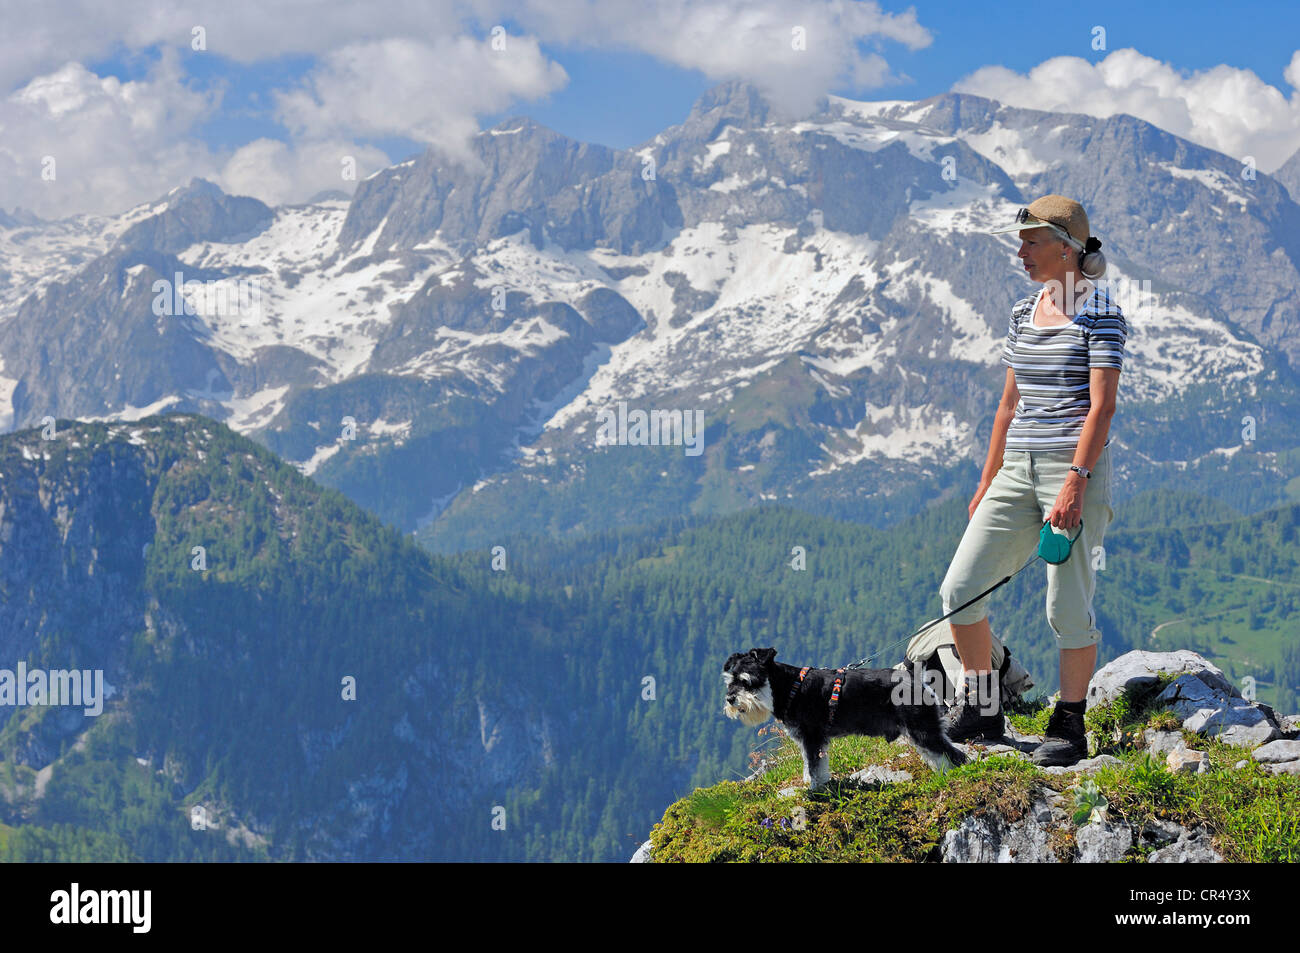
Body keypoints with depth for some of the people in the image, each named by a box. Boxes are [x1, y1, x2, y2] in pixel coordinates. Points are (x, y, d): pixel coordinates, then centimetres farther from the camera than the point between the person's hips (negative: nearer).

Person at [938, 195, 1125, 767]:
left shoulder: (1100, 313, -7)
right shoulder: (1024, 313, 15)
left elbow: (1101, 405, -15)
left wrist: (1075, 483, -24)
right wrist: (987, 483, 18)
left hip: (1075, 467, -7)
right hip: (1018, 468, 7)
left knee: (1067, 606, -4)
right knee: (960, 588, 0)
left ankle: (1069, 728, 9)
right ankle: (981, 708, 15)